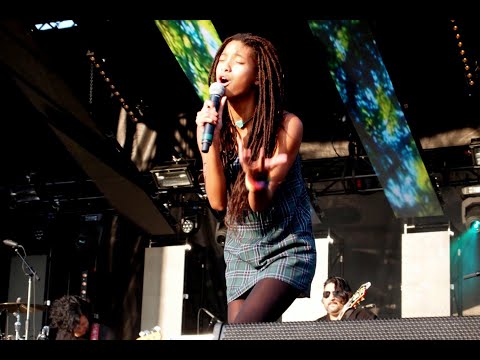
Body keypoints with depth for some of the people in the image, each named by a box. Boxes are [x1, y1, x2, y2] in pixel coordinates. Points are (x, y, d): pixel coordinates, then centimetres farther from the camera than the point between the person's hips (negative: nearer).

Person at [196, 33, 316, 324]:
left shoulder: (286, 126, -14)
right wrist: (211, 141, -19)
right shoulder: (212, 126, -1)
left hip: (287, 251, -5)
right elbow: (217, 202, -9)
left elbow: (261, 204, -20)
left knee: (240, 333, -25)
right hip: (240, 256, 5)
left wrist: (256, 183, -44)